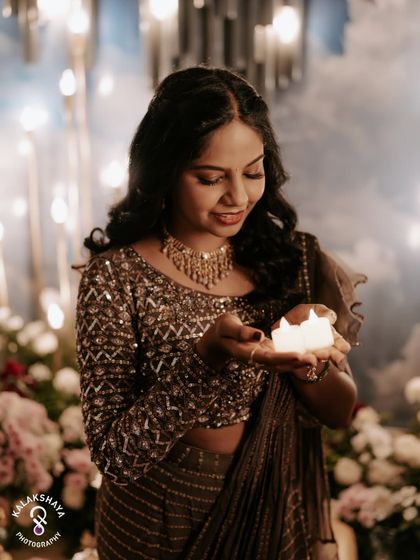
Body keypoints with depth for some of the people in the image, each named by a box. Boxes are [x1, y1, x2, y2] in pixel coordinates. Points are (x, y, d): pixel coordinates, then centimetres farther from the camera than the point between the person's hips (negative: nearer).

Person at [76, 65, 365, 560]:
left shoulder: (292, 255, -8)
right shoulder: (116, 276, -18)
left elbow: (339, 412, -3)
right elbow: (114, 454, -20)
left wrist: (308, 355, -24)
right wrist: (209, 357, -34)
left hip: (284, 518, 3)